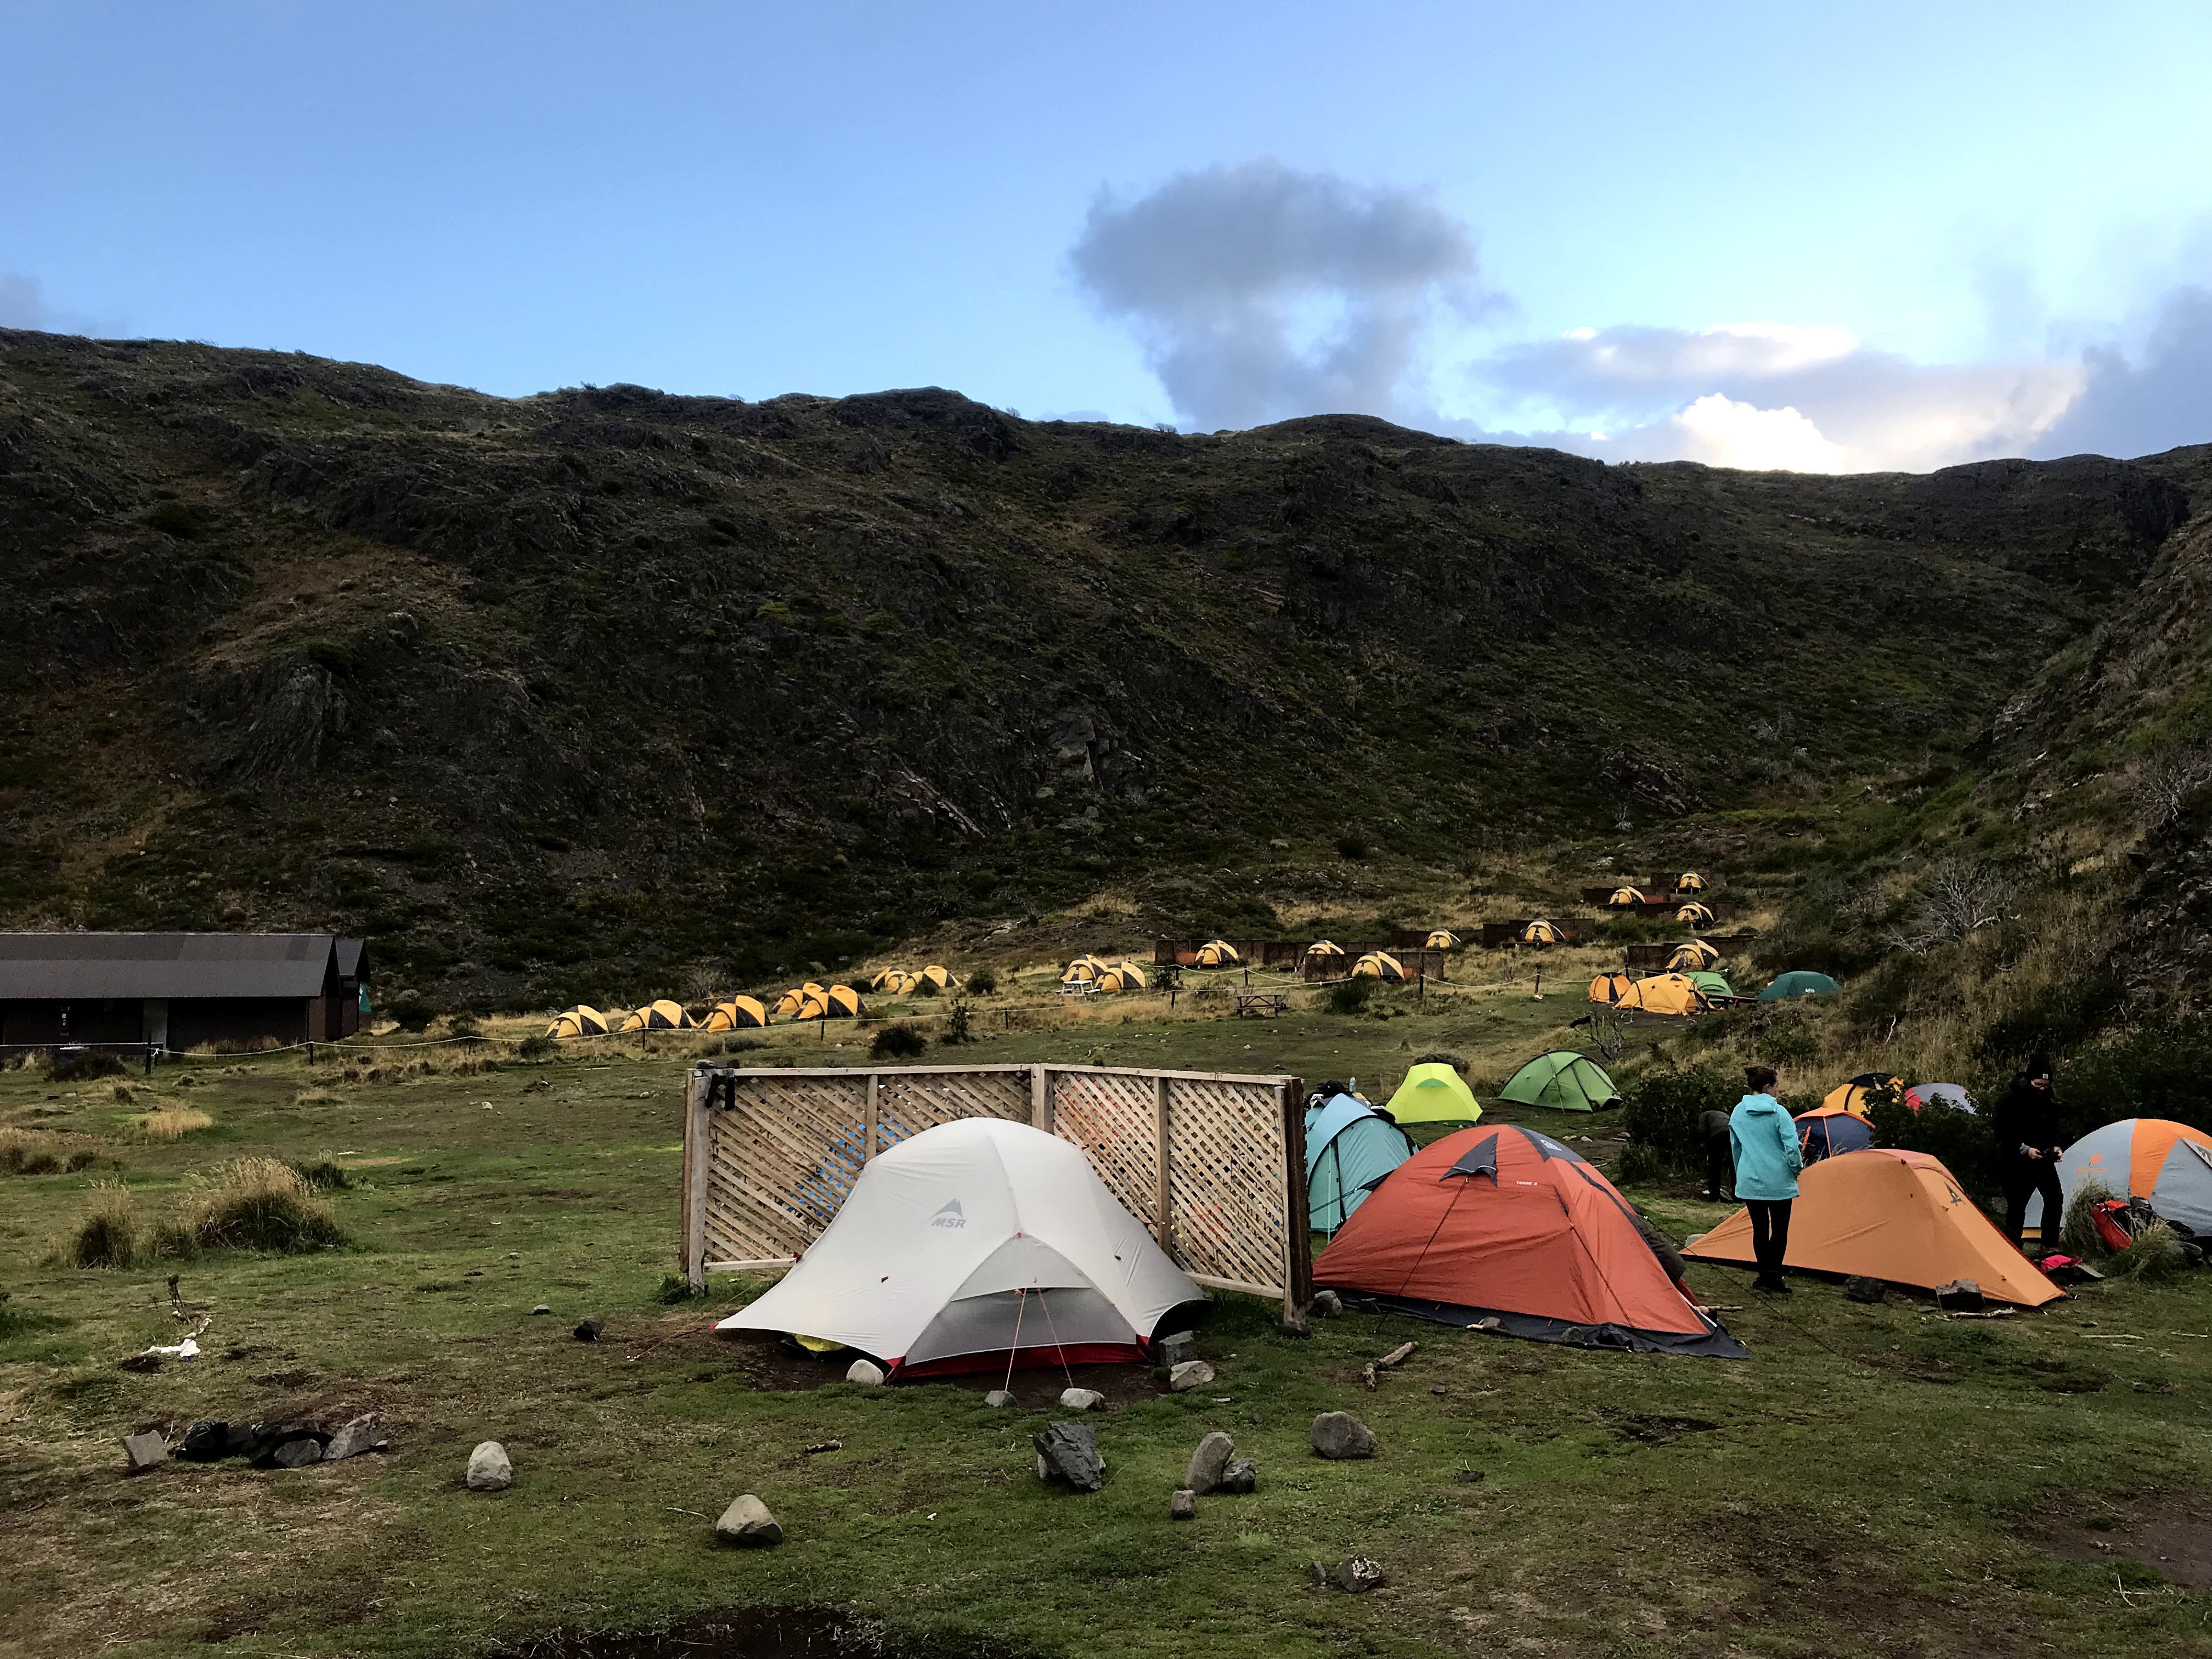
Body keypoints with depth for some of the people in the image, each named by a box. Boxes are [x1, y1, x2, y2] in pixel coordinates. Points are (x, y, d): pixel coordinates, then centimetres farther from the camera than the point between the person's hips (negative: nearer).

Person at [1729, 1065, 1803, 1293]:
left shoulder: (1737, 1113, 4)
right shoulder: (1779, 1113, -12)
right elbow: (1792, 1147, -14)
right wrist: (1797, 1168, 5)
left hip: (1749, 1182, 4)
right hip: (1778, 1181, -4)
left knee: (1760, 1229, 12)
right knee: (1780, 1229, 6)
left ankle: (1765, 1276, 14)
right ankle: (1773, 1276, 1)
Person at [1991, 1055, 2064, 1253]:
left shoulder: (2050, 1098, 1)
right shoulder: (2011, 1099, -18)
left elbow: (2053, 1129, 14)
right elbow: (1999, 1132, -16)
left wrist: (2056, 1147, -4)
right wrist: (2024, 1149, -21)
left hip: (2043, 1158, 6)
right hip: (2016, 1162, -6)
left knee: (2055, 1199, 7)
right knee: (2016, 1207, -4)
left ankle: (2048, 1247, 20)